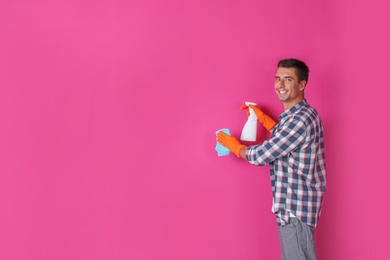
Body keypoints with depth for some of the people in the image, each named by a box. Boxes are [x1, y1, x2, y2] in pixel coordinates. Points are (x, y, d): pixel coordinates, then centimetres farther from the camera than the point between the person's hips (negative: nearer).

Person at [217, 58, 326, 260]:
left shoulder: (299, 119, -23)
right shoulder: (302, 114, 9)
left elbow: (261, 156, -20)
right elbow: (284, 140, 26)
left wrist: (233, 145, -2)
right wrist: (262, 118, 17)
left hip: (295, 207, -10)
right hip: (294, 204, 10)